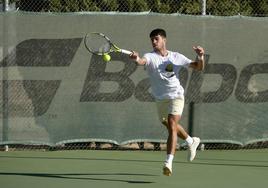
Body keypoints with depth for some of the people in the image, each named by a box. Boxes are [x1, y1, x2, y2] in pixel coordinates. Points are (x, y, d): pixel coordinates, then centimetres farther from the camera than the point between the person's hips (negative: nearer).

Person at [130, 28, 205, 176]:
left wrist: (200, 56, -14)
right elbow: (142, 61, -30)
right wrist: (136, 59, -54)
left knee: (172, 126, -19)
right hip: (160, 99, 3)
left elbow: (199, 67, 7)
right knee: (170, 126, 21)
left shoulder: (176, 57, 0)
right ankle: (191, 142, 49)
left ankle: (168, 163, -26)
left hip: (176, 96, -3)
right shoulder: (150, 57, -4)